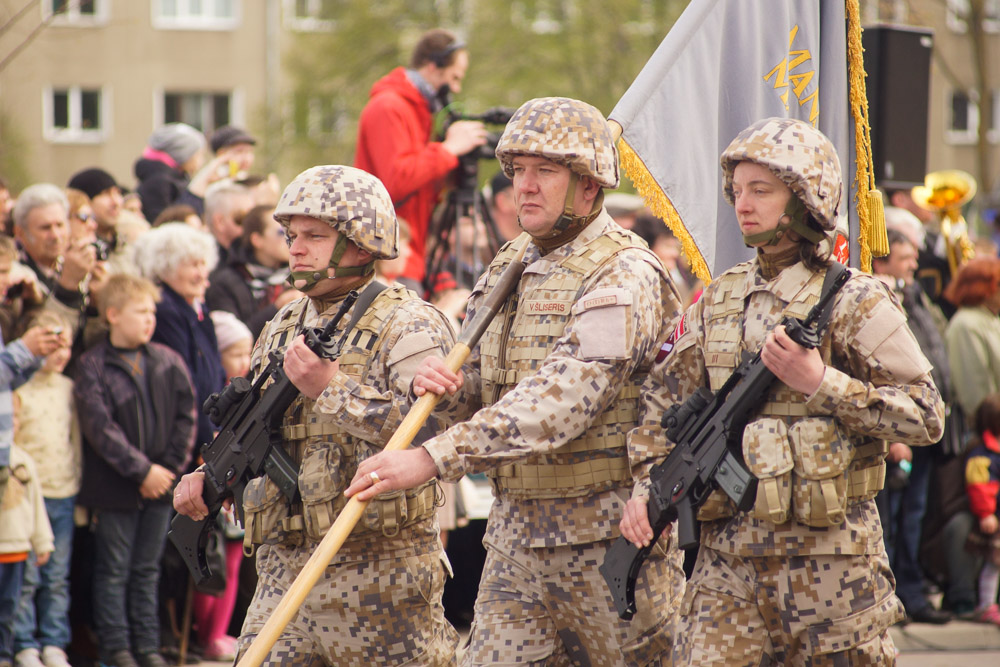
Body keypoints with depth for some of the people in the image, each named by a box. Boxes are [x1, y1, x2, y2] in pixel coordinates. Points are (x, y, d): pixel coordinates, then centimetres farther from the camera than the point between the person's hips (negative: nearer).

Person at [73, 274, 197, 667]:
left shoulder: (168, 362, 4)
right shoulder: (93, 366, -8)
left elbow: (185, 417, 4)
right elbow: (100, 428, -13)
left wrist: (169, 468, -6)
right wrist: (142, 470, -15)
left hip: (159, 486, 4)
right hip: (114, 487, -4)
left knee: (147, 570, 12)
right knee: (114, 571, 3)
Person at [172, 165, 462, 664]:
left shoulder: (407, 327, -6)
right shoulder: (283, 328, 17)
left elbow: (433, 431, -22)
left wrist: (331, 388, -21)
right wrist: (209, 476, 9)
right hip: (283, 574, 6)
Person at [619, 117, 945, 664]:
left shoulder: (854, 302, -4)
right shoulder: (718, 301, 11)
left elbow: (926, 416, -9)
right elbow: (664, 401, 15)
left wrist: (821, 383, -16)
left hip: (830, 554, -4)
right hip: (728, 552, 4)